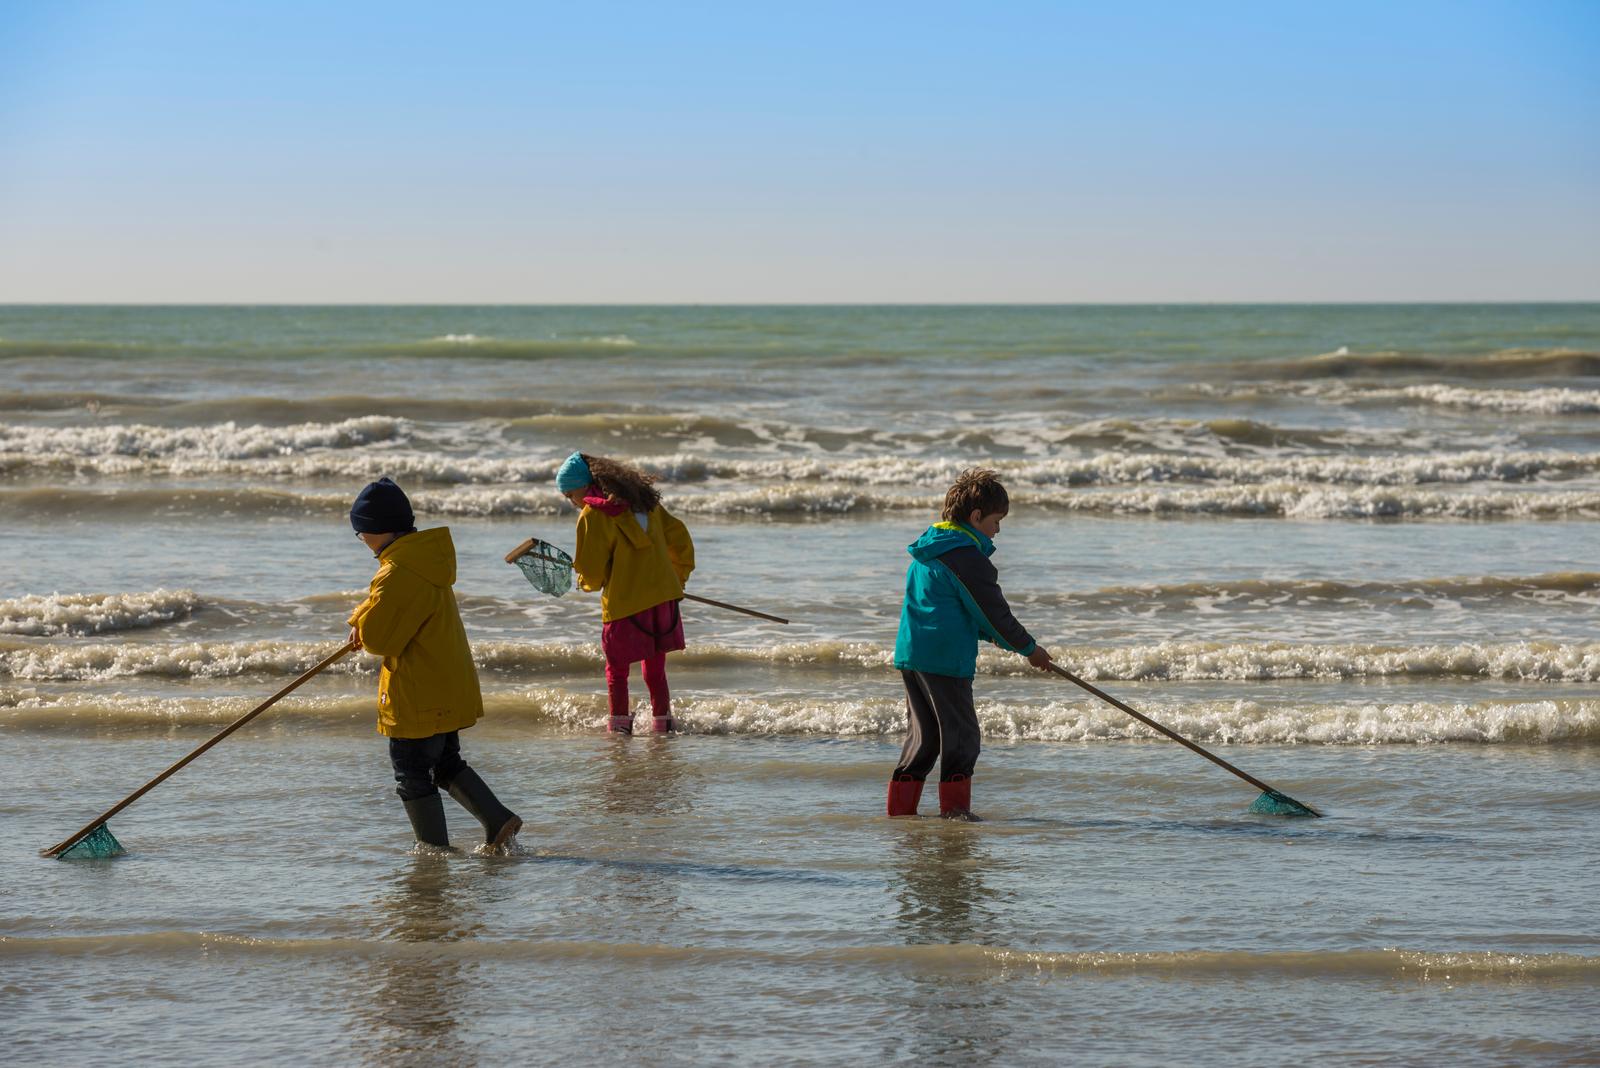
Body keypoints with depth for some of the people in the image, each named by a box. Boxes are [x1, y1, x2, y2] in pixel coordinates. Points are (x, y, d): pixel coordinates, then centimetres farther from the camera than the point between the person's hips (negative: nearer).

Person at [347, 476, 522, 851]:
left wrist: (360, 618, -2)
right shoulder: (429, 558, 9)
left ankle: (435, 849, 9)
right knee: (446, 763, 22)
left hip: (418, 698, -10)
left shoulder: (398, 573, -23)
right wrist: (365, 624, 9)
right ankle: (499, 820, 13)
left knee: (412, 776, 3)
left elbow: (377, 636, -22)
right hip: (450, 690, 10)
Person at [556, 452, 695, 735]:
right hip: (664, 596, 7)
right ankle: (662, 724, 19)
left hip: (625, 603, -6)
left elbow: (591, 570, -9)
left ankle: (619, 726, 10)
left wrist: (588, 583, 14)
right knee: (655, 669, 16)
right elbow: (679, 537, 18)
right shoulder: (642, 501, 11)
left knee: (617, 670, 9)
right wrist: (679, 576, 27)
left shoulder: (593, 515, -10)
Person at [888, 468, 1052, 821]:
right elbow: (993, 610, -10)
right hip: (945, 659, -9)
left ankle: (900, 808, 14)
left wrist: (992, 635, 23)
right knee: (960, 735, -2)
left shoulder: (929, 547, 17)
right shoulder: (967, 556, -14)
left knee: (923, 736, 14)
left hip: (911, 654, 9)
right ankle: (954, 810, -2)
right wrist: (1029, 648, 2)